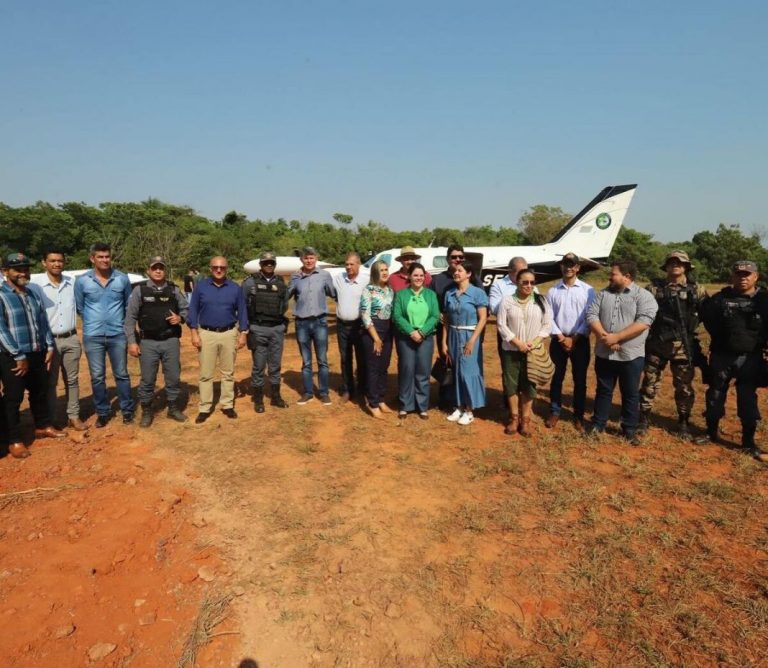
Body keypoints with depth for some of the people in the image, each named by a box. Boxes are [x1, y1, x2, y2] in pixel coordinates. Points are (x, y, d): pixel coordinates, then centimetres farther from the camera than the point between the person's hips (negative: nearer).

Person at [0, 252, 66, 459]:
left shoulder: (32, 294, 11)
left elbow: (43, 322, 15)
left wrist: (49, 347, 6)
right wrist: (19, 356, -16)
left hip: (38, 354, 6)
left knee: (40, 392, 19)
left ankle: (42, 426, 37)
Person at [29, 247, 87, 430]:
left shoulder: (72, 283, 3)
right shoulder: (35, 285, -9)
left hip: (71, 339, 3)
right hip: (49, 340, -3)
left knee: (72, 380, 12)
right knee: (50, 382, 7)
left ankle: (73, 416, 23)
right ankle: (50, 420, 19)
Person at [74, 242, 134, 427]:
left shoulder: (122, 279, -1)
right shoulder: (82, 280, -3)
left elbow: (129, 305, 11)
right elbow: (79, 307, 8)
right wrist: (93, 322, 12)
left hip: (118, 335, 0)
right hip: (93, 336, 0)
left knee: (121, 374, 9)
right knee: (97, 377, 7)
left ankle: (127, 409, 21)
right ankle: (102, 412, 21)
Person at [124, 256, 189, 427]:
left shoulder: (174, 290, 5)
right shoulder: (139, 290, -2)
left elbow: (186, 309, 15)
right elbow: (130, 317, -2)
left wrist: (180, 318, -8)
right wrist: (132, 342, -7)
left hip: (171, 341, 2)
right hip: (148, 342, -2)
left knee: (173, 377, 10)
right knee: (147, 379, 6)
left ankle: (173, 408, 26)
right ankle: (147, 411, 21)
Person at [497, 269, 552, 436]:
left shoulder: (541, 301, 2)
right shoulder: (507, 301, -3)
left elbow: (547, 324, 1)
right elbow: (501, 325, -6)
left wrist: (535, 342, -13)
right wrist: (518, 342, -14)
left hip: (533, 351, 1)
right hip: (511, 350, 0)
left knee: (529, 385, 6)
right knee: (511, 384, 5)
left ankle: (525, 419, 18)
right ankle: (514, 418, 20)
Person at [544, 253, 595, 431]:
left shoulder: (588, 290, -2)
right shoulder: (553, 291, 3)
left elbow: (589, 318, -6)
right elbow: (549, 317, 1)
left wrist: (574, 338, -11)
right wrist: (561, 337, -9)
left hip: (580, 341, -1)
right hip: (558, 341, 1)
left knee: (580, 380, 6)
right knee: (557, 378, 9)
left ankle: (579, 416, 17)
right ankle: (554, 412, 21)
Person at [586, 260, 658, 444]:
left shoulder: (644, 296, -6)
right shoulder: (603, 294, 7)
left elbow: (643, 322, -18)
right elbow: (592, 315, -1)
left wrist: (616, 337, -22)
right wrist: (603, 336, -17)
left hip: (631, 355, -3)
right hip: (604, 353, 3)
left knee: (630, 394, 9)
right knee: (603, 390, 14)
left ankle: (630, 429, 22)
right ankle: (598, 423, 27)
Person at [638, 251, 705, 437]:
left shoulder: (696, 290, 3)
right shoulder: (654, 288, 0)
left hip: (683, 346, 1)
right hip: (656, 343, -1)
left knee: (684, 386, 9)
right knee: (650, 383, 5)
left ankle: (683, 422, 25)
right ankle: (644, 419, 18)